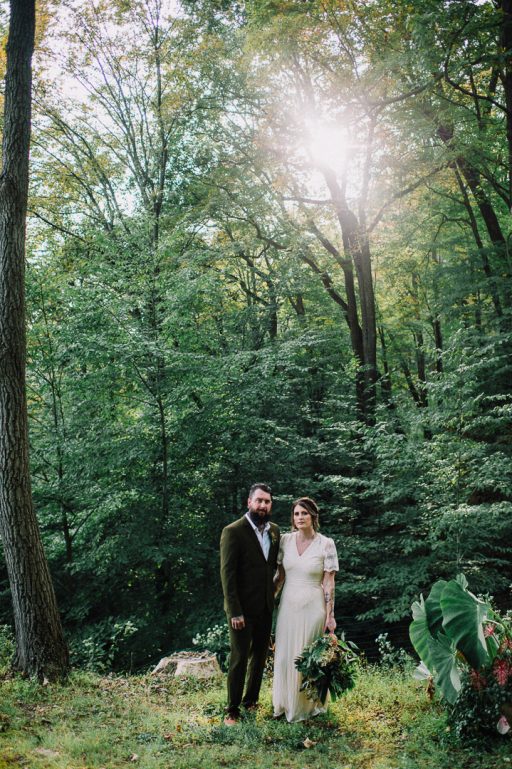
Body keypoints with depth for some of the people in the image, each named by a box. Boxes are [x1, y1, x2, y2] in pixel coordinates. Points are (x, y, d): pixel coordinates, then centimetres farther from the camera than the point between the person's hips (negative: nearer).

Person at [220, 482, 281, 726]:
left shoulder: (274, 530, 5)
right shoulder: (233, 531, -14)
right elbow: (227, 573, -15)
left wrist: (272, 594, 5)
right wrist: (234, 611, -18)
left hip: (266, 606, 6)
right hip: (242, 607, -6)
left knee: (260, 655, 16)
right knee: (239, 658, 1)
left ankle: (251, 701, 31)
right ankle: (232, 710, 14)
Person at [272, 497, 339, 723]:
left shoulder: (326, 544, -9)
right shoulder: (285, 540, 0)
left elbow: (329, 583, -7)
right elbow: (280, 576, 9)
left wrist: (330, 615, -8)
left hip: (313, 607, -3)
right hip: (288, 605, 3)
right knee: (285, 656, 9)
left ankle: (309, 704, 25)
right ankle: (284, 703, 27)